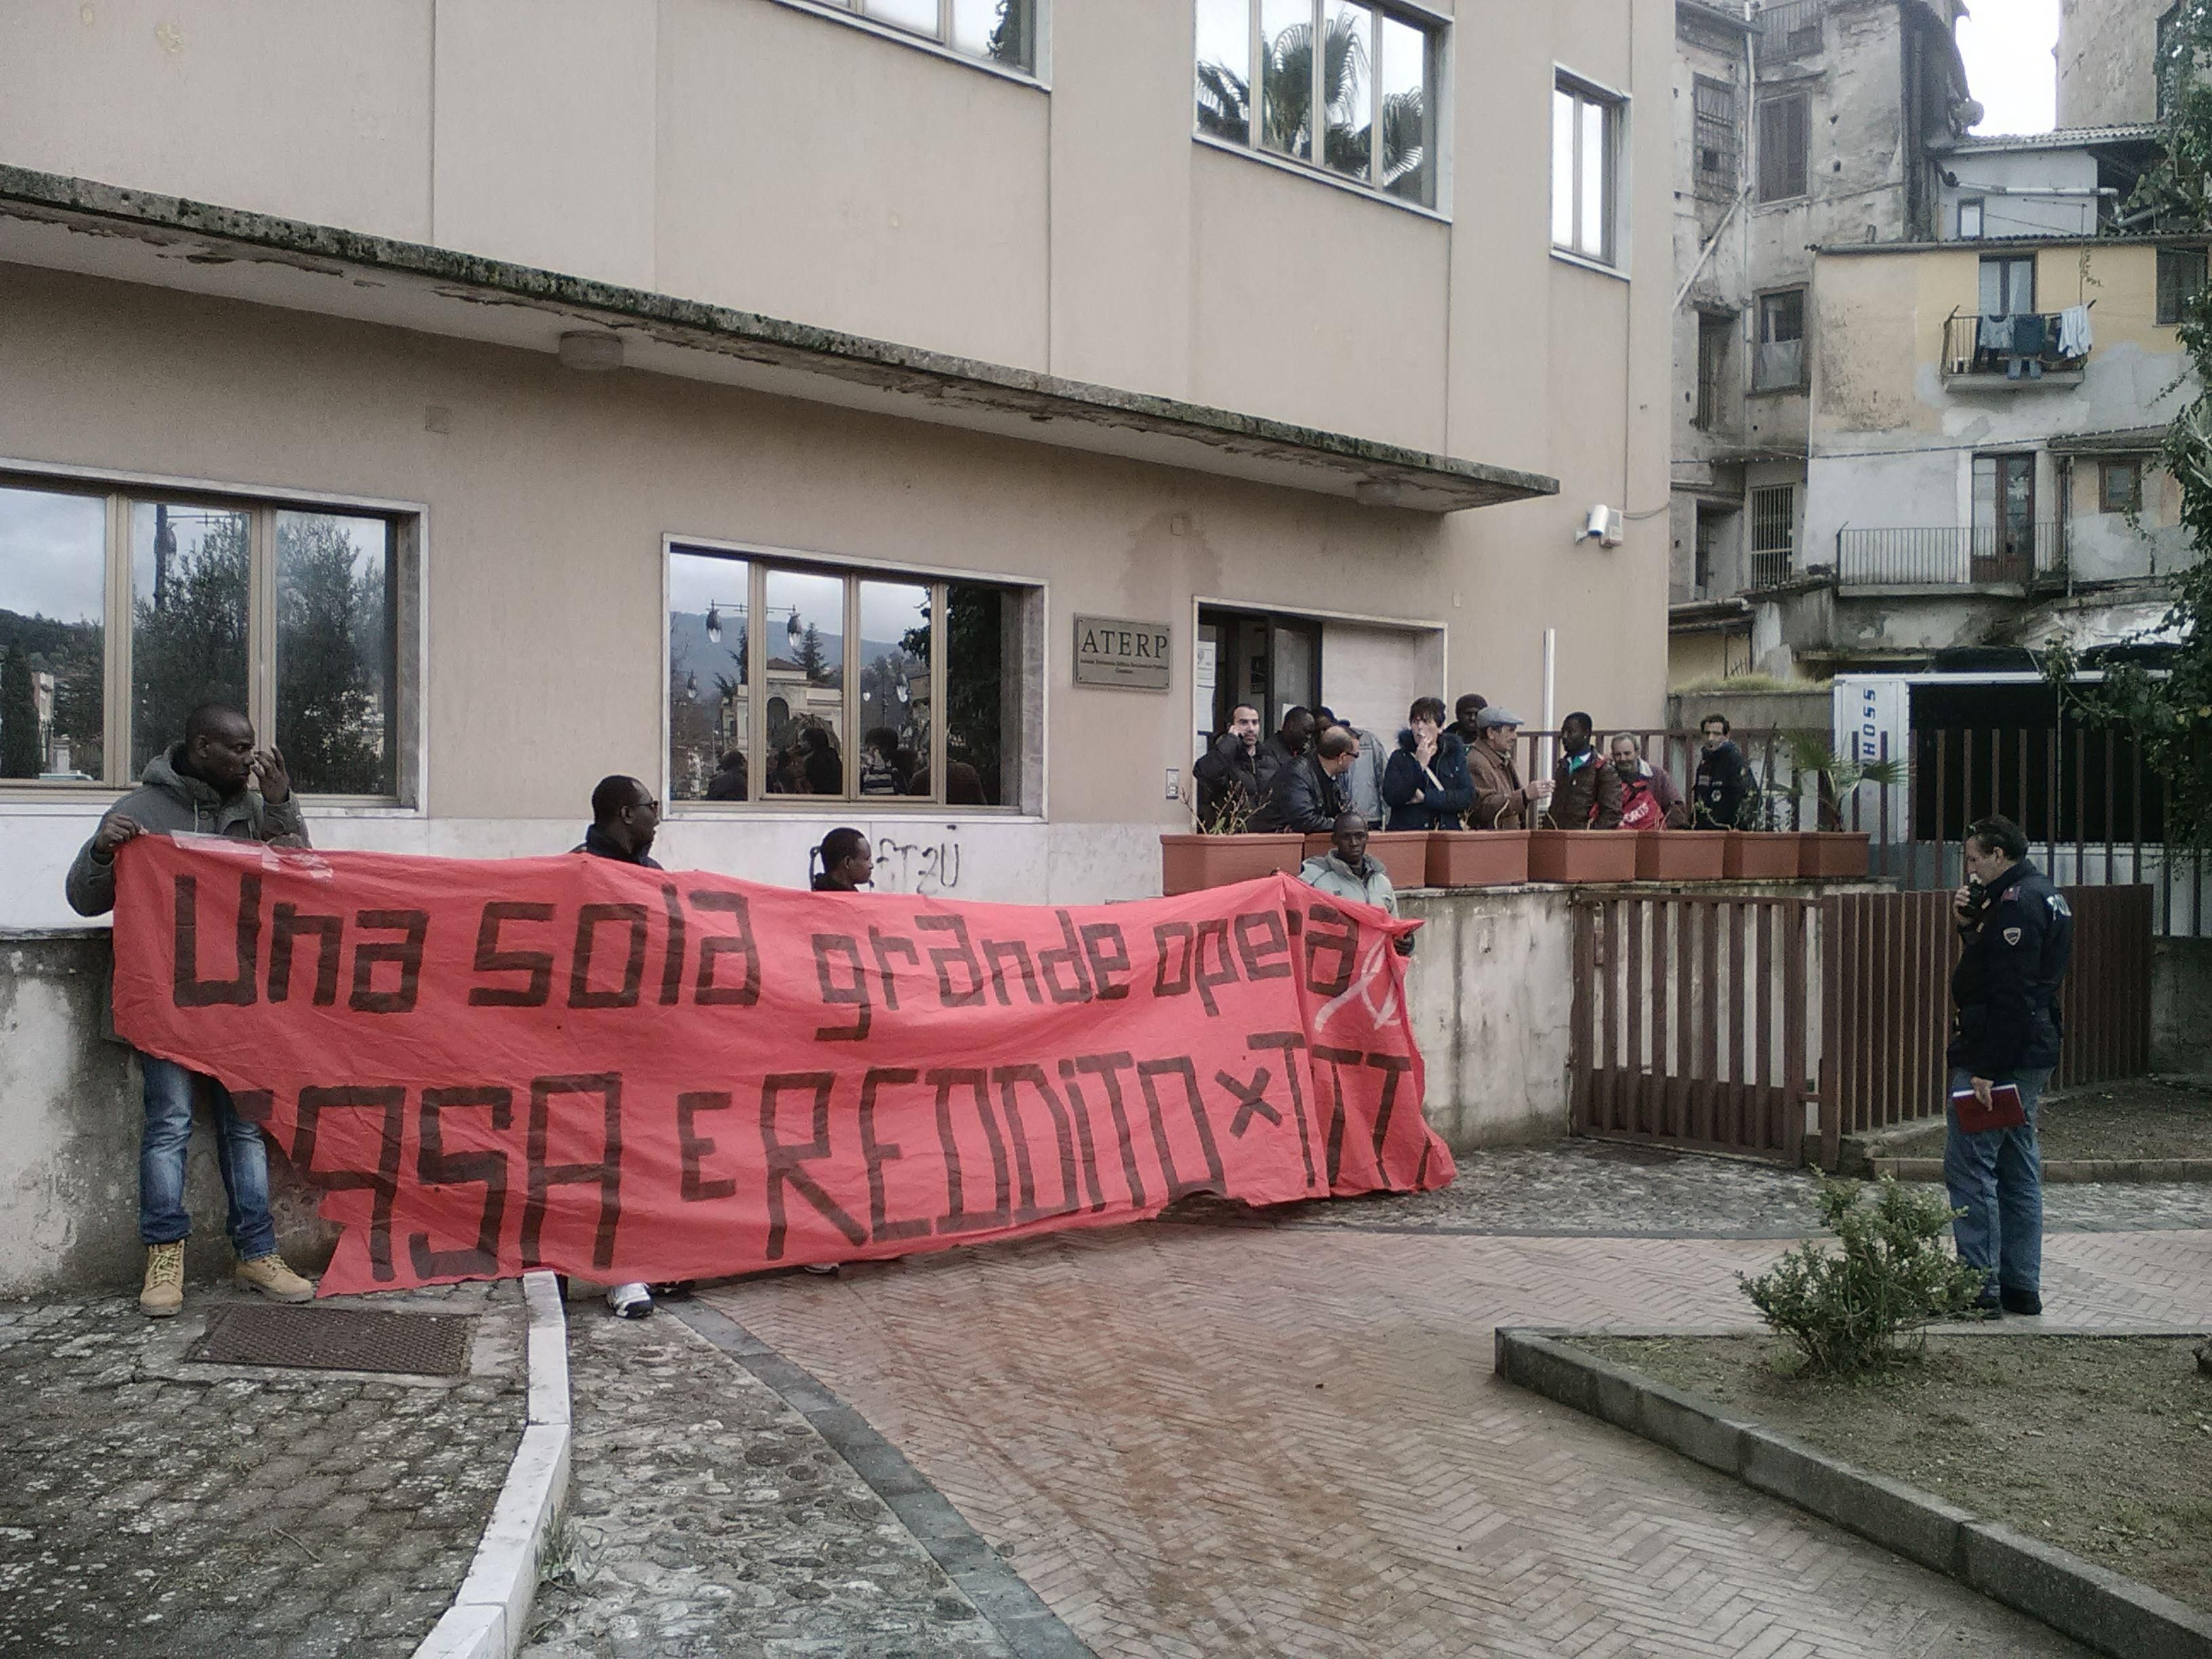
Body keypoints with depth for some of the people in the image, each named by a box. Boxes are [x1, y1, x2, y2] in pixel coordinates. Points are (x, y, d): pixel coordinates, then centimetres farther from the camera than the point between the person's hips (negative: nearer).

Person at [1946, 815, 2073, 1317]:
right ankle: (2021, 1286, 18)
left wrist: (1987, 1068, -24)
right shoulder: (2044, 894, 17)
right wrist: (1971, 925, 7)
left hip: (1999, 1057, -11)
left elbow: (2012, 994, -23)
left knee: (1969, 1168, -7)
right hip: (2033, 1056, 11)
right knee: (2019, 1171, 13)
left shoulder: (2017, 903, -16)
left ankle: (1981, 1287, -5)